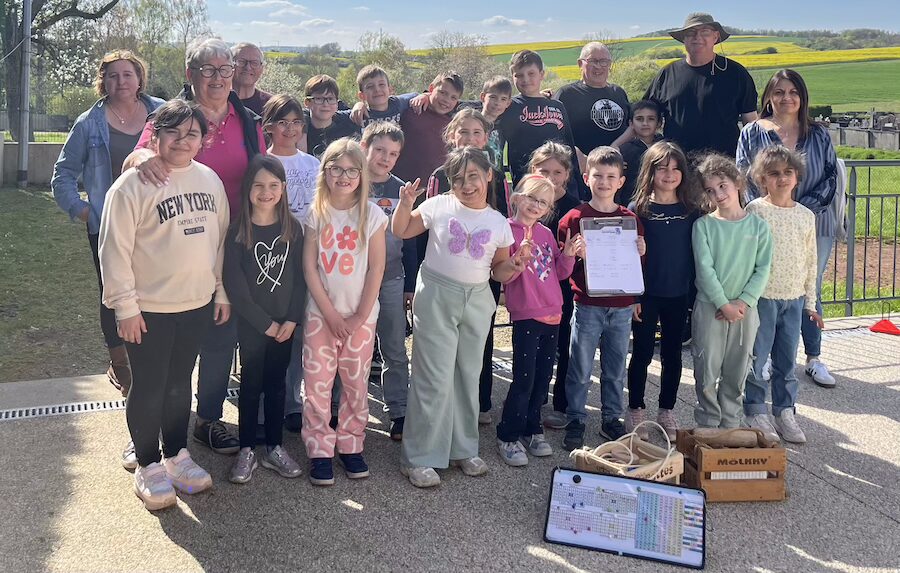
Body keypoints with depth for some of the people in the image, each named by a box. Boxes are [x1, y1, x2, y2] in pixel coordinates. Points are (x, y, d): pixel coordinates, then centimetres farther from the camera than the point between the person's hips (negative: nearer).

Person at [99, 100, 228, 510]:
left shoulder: (210, 180, 6)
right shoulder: (133, 185, -12)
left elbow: (220, 240, 12)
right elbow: (114, 250, -13)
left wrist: (223, 292, 12)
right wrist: (125, 306, -14)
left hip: (198, 305, 5)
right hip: (149, 309, -5)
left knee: (180, 384, 17)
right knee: (148, 389, 5)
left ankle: (176, 456, 32)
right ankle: (148, 467, 20)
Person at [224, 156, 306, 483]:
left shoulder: (292, 228, -1)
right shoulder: (238, 232, -9)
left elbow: (300, 276, 0)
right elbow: (234, 284, -12)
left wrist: (292, 320, -9)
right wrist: (265, 323, -12)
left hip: (285, 323, 2)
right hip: (251, 323, -2)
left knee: (276, 383, 11)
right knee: (251, 384, 6)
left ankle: (274, 448, 21)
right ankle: (246, 451, 16)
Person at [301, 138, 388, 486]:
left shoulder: (372, 216, -3)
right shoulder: (317, 214, 0)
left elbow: (376, 269, -4)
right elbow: (309, 267, -2)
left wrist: (360, 317, -8)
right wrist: (330, 313, -8)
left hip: (360, 317, 0)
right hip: (321, 314, 1)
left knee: (356, 385, 7)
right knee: (317, 385, 0)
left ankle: (350, 446, 20)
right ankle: (319, 451, 10)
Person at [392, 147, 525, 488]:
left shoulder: (499, 223, 5)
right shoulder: (439, 207, -3)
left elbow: (498, 270, 12)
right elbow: (401, 231, 4)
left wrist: (511, 268, -9)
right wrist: (405, 204, -13)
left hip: (477, 301, 4)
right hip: (436, 296, -4)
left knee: (468, 376, 14)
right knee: (435, 378, -5)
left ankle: (463, 449, 29)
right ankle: (419, 458, 5)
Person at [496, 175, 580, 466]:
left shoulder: (546, 233, 11)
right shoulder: (507, 230, -7)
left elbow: (558, 273, 15)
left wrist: (568, 255, -2)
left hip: (552, 314, 6)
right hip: (526, 316, -6)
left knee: (542, 378, 12)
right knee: (524, 379, -5)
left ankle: (532, 430, 26)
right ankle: (507, 437, 8)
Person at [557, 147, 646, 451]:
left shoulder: (631, 219, 8)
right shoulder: (574, 218, -3)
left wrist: (641, 252, -5)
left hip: (622, 306, 3)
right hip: (587, 306, -3)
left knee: (616, 369, 12)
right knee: (580, 369, 3)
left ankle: (611, 419, 25)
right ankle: (575, 422, 15)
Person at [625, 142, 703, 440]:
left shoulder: (692, 210, 2)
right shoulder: (638, 209, -5)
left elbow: (696, 254, 5)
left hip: (678, 295, 2)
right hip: (646, 294, -2)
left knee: (672, 353, 11)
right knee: (642, 353, 6)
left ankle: (667, 411, 25)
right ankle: (635, 411, 20)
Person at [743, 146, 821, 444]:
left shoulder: (806, 216, 7)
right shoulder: (755, 210, -6)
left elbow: (810, 261, 11)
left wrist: (810, 303, 11)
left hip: (794, 299, 4)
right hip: (762, 297, -4)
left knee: (787, 360, 11)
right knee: (756, 358, 2)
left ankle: (785, 412, 23)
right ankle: (755, 412, 16)